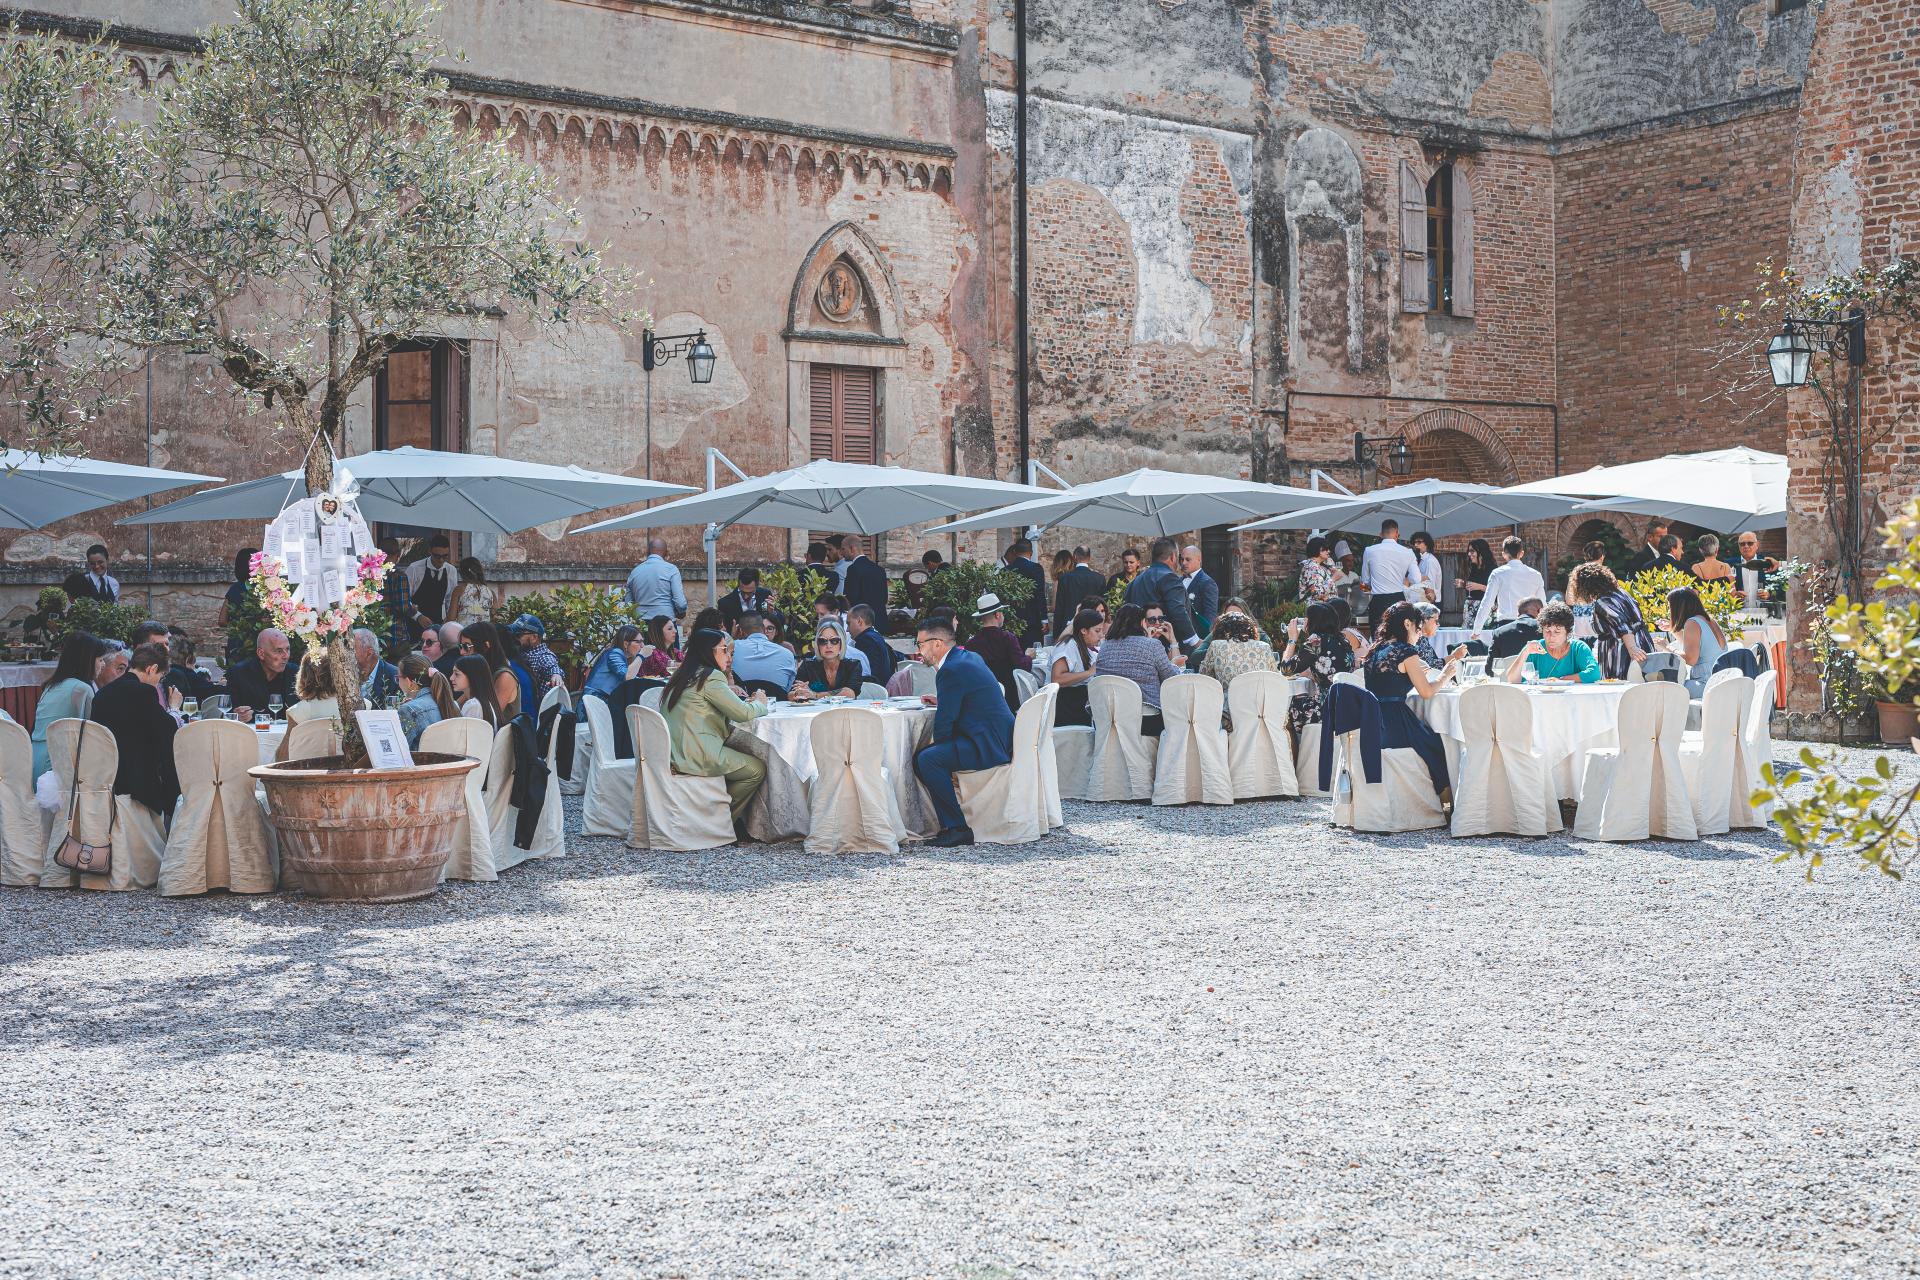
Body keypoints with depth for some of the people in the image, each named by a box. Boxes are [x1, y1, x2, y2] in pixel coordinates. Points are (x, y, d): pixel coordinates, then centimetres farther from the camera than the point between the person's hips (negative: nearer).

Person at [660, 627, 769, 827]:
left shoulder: (682, 677, 18)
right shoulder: (710, 677, -11)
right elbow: (743, 713, -12)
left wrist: (749, 703, 13)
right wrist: (759, 704, 10)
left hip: (676, 754, 10)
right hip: (696, 756, -10)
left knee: (745, 757, 21)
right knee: (757, 769, -2)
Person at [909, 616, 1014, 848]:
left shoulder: (951, 670, -16)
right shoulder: (970, 657, 15)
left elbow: (944, 724, -16)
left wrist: (938, 747, 2)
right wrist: (942, 700, 19)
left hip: (989, 745, -11)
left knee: (927, 759, -24)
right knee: (921, 756, 13)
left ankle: (957, 828, -18)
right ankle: (950, 822, 13)